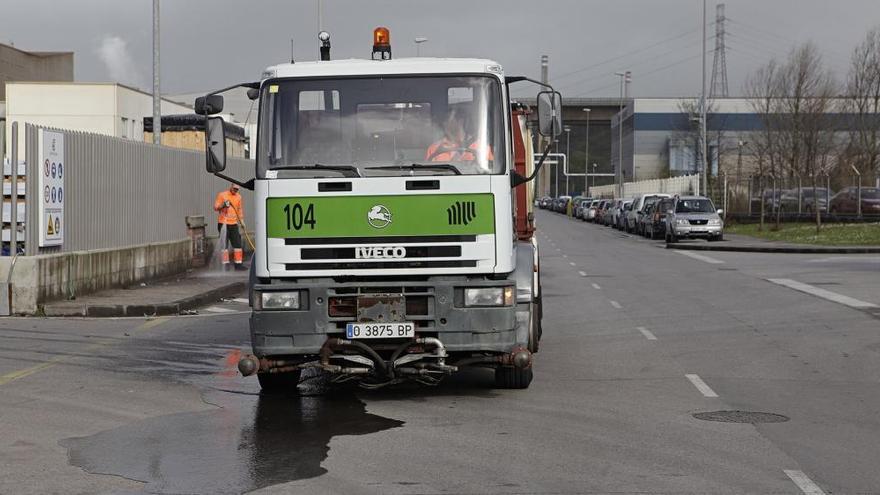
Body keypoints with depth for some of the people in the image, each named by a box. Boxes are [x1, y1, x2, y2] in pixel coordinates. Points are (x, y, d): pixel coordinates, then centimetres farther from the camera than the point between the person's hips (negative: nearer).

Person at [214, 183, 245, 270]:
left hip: (233, 224, 5)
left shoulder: (238, 197, 10)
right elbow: (215, 207, -5)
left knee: (237, 243, 3)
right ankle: (225, 264, 2)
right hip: (223, 223, -5)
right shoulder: (222, 194, -5)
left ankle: (238, 264, 8)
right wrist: (223, 205, -24)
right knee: (224, 245, -2)